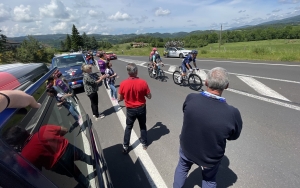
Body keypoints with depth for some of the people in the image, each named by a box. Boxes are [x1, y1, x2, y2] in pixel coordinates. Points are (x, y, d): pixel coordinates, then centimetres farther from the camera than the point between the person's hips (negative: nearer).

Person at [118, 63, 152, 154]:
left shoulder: (123, 83, -18)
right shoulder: (143, 82, -19)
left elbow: (119, 99, -6)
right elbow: (149, 96, -9)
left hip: (130, 109, 0)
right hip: (141, 108, 1)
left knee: (128, 127, 21)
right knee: (143, 126, 23)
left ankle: (125, 146, 30)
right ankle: (144, 143, 39)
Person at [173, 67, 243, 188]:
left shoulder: (190, 98, -28)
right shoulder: (232, 113, -32)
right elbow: (233, 136, -10)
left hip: (186, 148, 2)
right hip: (211, 158, -1)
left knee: (182, 167, 34)